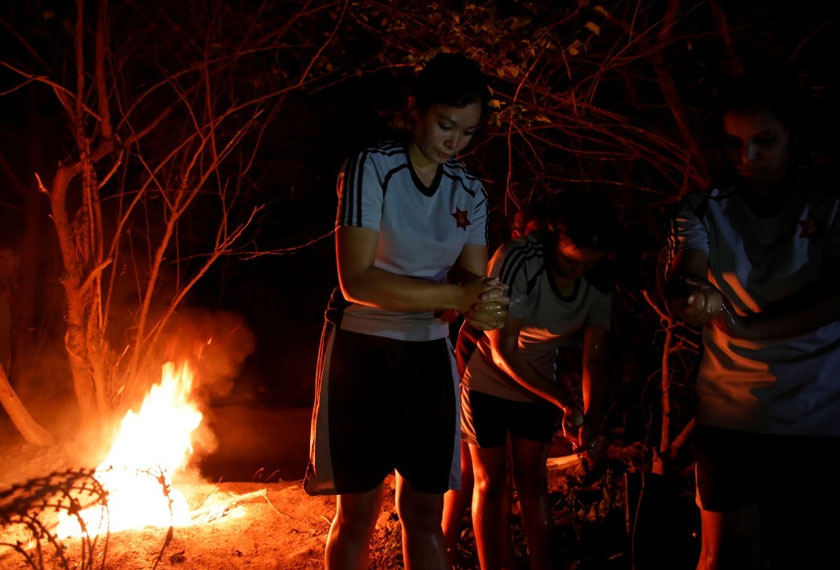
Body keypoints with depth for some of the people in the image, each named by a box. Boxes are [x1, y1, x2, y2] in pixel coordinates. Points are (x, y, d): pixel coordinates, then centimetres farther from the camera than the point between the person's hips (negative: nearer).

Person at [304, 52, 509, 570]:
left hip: (429, 354, 5)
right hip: (362, 351, -4)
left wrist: (481, 307, -24)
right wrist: (458, 296, -28)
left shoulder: (471, 192, 5)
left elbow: (472, 278, 1)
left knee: (425, 511, 9)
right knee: (359, 511, 3)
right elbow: (357, 280, -22)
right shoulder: (373, 169, -12)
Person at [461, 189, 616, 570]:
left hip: (538, 389, 4)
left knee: (533, 481, 9)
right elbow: (503, 352, -28)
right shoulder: (516, 260, -30)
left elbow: (596, 356, -14)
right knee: (490, 482, 5)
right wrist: (566, 403, -26)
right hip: (487, 384, -4)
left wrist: (592, 418, -28)